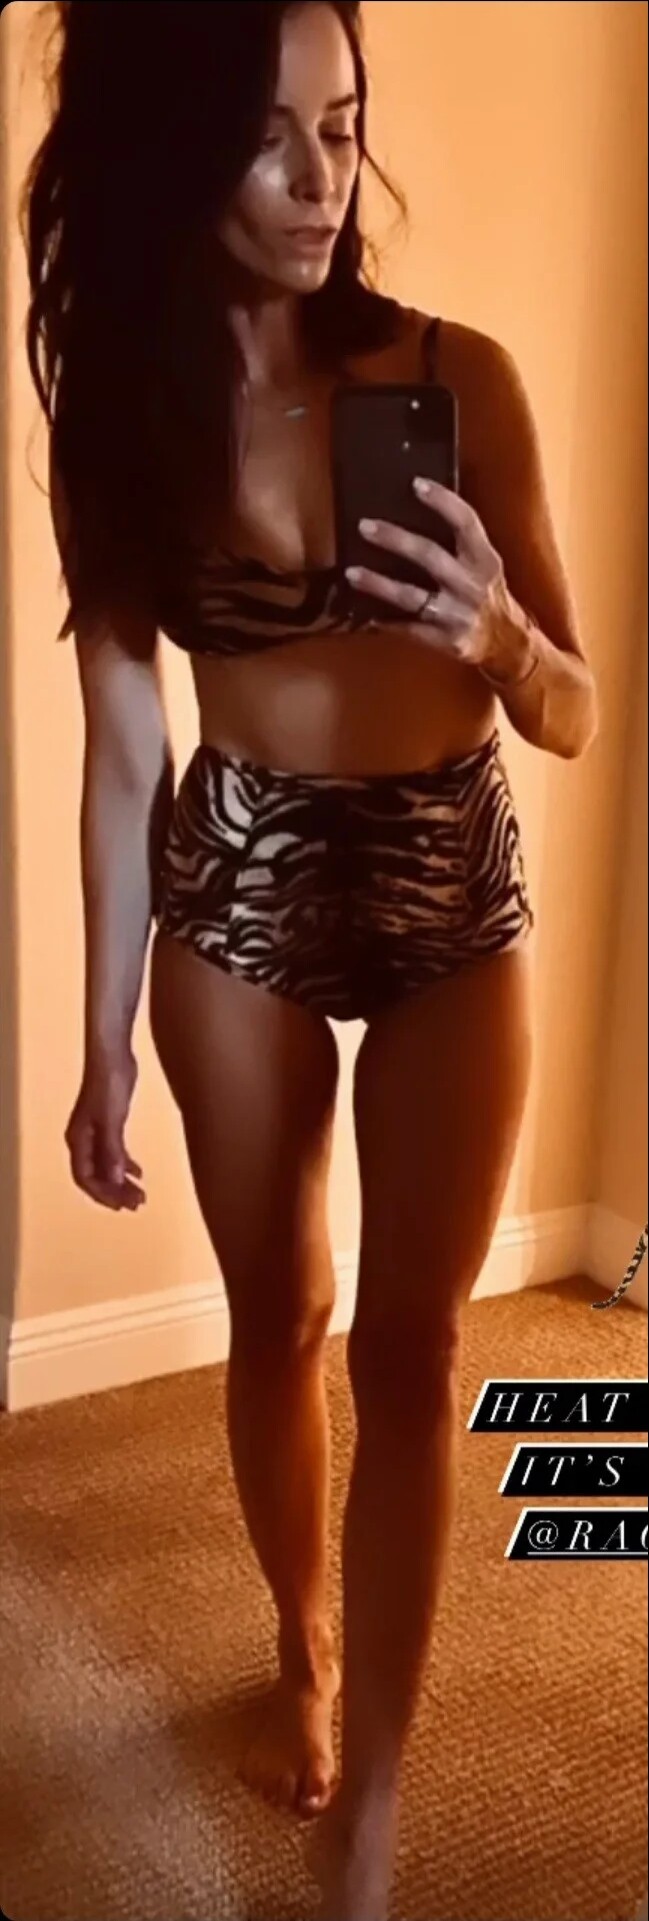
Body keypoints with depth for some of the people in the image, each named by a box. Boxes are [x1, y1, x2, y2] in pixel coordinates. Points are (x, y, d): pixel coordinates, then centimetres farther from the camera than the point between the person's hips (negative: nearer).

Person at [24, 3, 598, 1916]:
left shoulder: (460, 377, -9)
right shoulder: (119, 419, -5)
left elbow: (574, 717, -7)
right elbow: (123, 752, -2)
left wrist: (497, 635, -30)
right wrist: (107, 1044, -1)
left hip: (455, 885, -1)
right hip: (240, 888, 1)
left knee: (409, 1350, 1)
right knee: (277, 1322, 15)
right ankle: (303, 1648, 42)